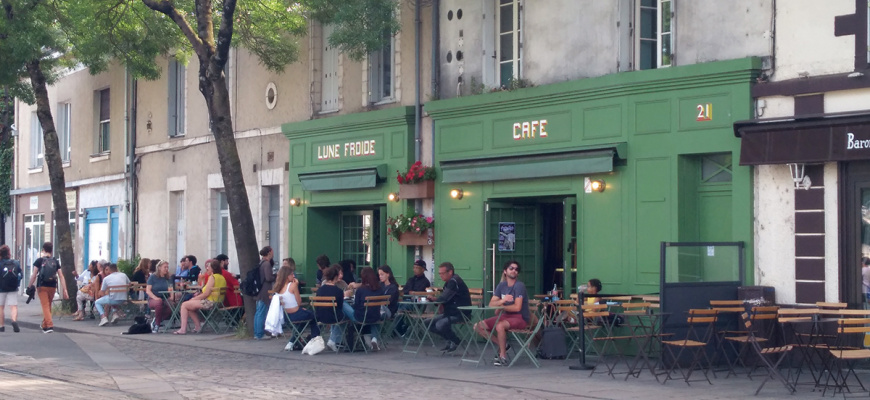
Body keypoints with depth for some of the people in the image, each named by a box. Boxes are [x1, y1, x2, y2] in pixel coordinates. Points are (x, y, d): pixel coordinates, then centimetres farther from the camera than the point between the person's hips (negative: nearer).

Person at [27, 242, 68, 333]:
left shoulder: (39, 261, -4)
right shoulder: (55, 261, 4)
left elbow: (34, 275, -7)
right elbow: (61, 276, 0)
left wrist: (29, 286, 1)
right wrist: (64, 290, 1)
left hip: (42, 286, -3)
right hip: (52, 287, 3)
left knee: (45, 306, -4)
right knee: (48, 306, 18)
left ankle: (49, 326, -19)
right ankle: (44, 325, 31)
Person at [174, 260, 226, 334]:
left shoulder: (212, 277, -13)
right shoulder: (222, 277, 14)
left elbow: (206, 294, -18)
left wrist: (194, 299, -6)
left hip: (210, 302, -10)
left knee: (184, 305, -2)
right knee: (190, 306, 25)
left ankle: (183, 329, -6)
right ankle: (198, 326, 18)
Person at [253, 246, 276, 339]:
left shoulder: (260, 262, 12)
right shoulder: (267, 263, -16)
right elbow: (268, 278, -20)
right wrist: (276, 277, -5)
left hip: (259, 290, 10)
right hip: (265, 291, -10)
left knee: (258, 312, 13)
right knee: (262, 313, -5)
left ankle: (256, 333, 18)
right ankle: (260, 334, -2)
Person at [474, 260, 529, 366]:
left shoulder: (519, 286, -12)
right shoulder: (501, 285, 8)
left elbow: (517, 307, -21)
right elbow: (491, 304, 1)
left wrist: (501, 306, -6)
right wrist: (503, 300, -19)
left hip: (520, 318, -8)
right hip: (506, 315, 8)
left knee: (499, 326, -38)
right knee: (478, 327, -3)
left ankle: (503, 356, -22)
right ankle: (502, 345, 3)